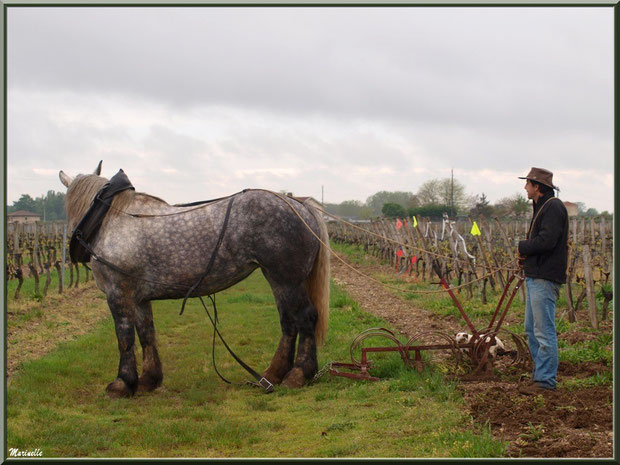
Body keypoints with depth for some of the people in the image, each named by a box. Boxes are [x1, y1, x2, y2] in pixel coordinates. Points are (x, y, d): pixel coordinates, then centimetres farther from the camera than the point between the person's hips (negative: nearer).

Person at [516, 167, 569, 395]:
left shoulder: (553, 207, -13)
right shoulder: (542, 207, 20)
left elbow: (547, 241, -23)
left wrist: (523, 247, -7)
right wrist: (525, 255, 4)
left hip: (545, 278, -11)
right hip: (535, 276, 11)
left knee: (544, 331, -8)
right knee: (532, 330, 14)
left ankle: (545, 380, -4)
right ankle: (541, 374, 21)